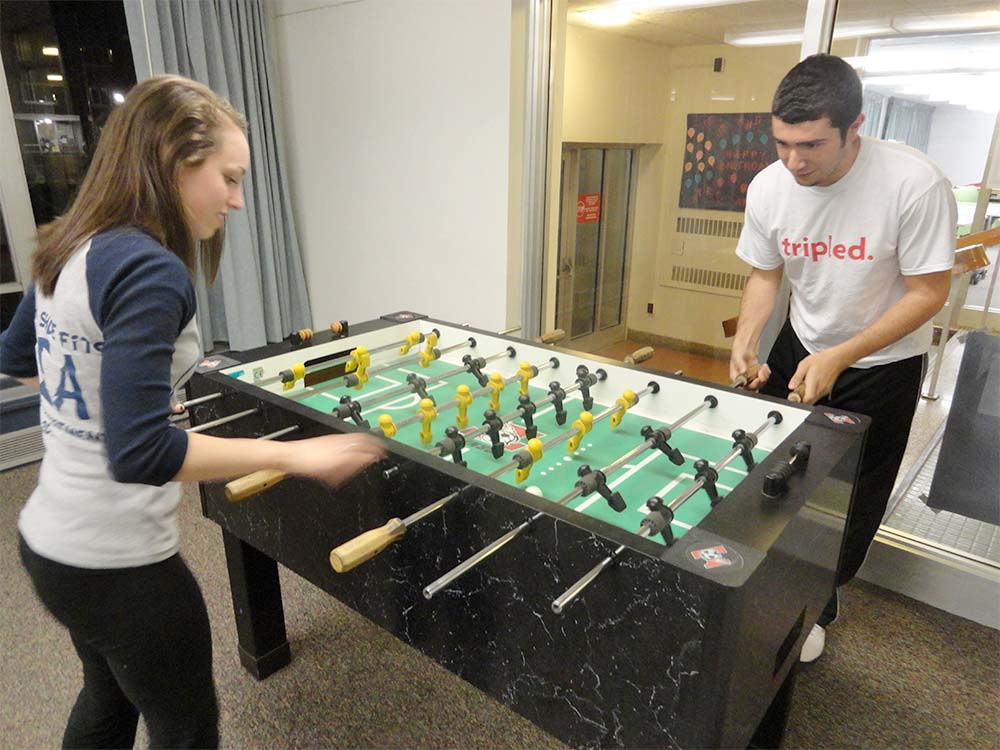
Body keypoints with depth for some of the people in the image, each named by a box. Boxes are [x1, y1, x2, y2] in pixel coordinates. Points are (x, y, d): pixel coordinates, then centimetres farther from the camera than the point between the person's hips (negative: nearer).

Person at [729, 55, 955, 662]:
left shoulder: (915, 185, -28)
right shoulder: (769, 187, -15)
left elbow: (929, 293, -21)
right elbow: (766, 275, -2)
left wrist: (838, 359, -28)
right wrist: (746, 342, -17)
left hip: (884, 362, -3)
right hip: (801, 346, 4)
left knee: (853, 501, 10)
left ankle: (819, 606, 36)